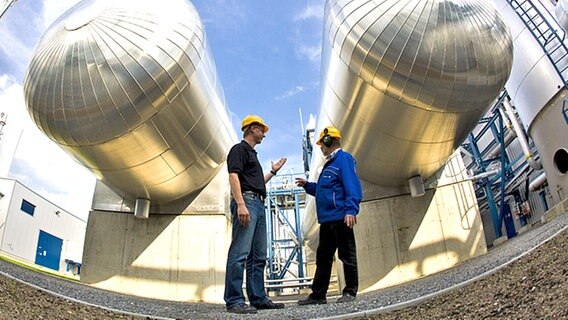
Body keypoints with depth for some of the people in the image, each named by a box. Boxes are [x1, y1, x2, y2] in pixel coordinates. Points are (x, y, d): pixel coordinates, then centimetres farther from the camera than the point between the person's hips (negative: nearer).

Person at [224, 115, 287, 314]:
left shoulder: (252, 154, 28)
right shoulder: (239, 149, 1)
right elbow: (233, 176, -14)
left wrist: (272, 172, 32)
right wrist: (240, 204, -25)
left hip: (258, 204, 10)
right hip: (246, 201, -10)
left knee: (258, 256, 9)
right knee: (240, 253, -13)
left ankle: (258, 298, 14)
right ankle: (234, 301, -12)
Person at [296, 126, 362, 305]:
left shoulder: (343, 159, -6)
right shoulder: (329, 164, 23)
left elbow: (352, 186, -17)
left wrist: (351, 210, -26)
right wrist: (307, 185, 24)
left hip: (340, 218, -10)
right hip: (326, 219, 10)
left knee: (346, 255, -1)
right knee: (323, 257, 11)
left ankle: (350, 292, 8)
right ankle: (318, 294, 18)